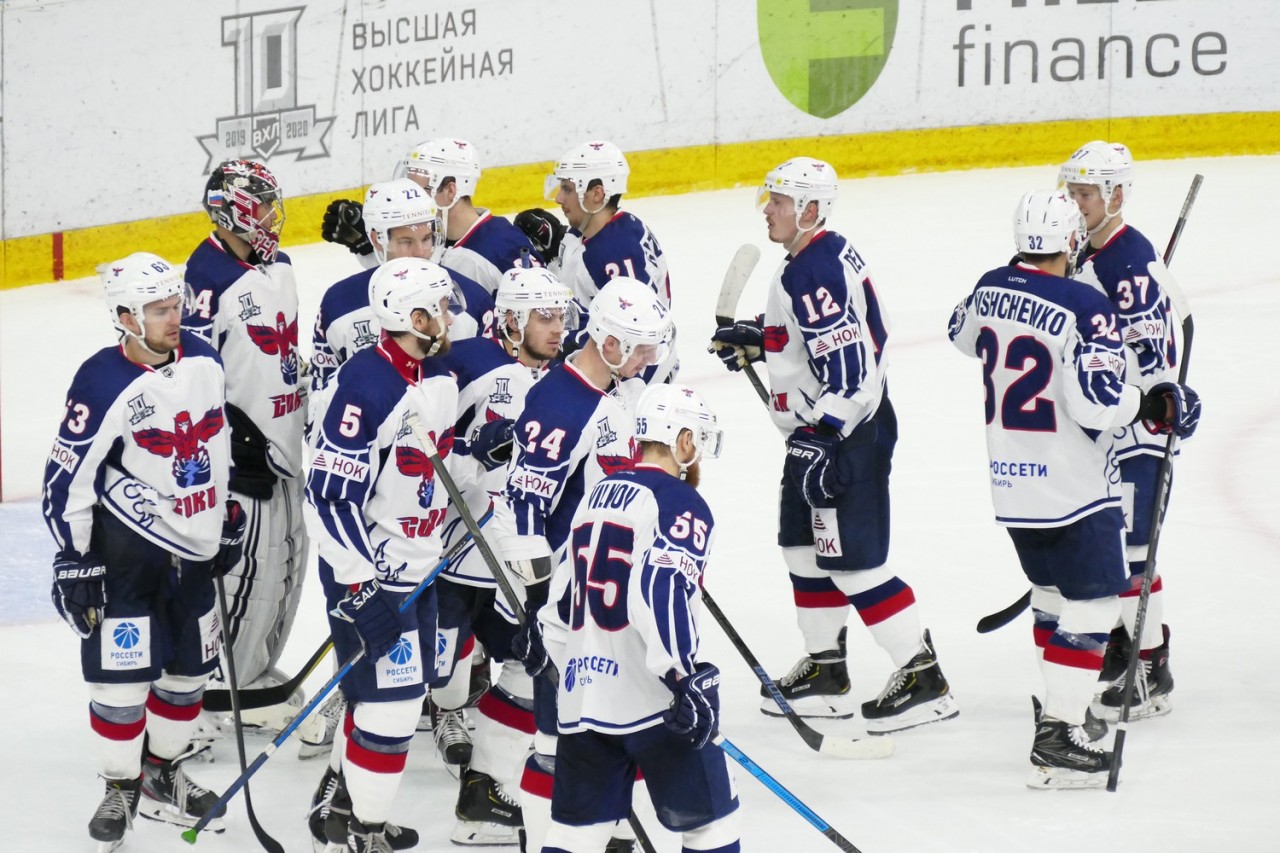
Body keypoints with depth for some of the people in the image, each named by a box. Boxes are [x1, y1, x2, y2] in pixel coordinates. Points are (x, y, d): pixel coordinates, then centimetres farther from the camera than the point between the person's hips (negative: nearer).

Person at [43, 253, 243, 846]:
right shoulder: (103, 385, -19)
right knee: (123, 674, -5)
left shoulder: (203, 361, 1)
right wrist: (73, 560, -14)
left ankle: (163, 776, 30)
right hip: (125, 550, -6)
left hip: (192, 548, 6)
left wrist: (228, 520, 20)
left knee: (188, 668, 13)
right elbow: (67, 479, -14)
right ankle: (120, 789, 10)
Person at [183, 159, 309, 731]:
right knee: (252, 564, -8)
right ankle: (230, 686, 4)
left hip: (285, 436, 9)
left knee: (289, 556, 15)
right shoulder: (208, 274, -19)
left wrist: (311, 408, 23)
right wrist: (237, 435, -23)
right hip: (243, 442, -9)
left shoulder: (276, 262, 10)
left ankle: (259, 672, 29)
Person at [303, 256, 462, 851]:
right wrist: (361, 589, -24)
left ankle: (339, 796, 36)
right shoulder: (364, 388, -24)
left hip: (417, 568, 9)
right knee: (390, 702, -6)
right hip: (366, 573, -9)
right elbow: (329, 496, -24)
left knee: (400, 689, 18)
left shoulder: (441, 377, 4)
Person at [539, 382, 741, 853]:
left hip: (582, 695, 8)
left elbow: (559, 608, 21)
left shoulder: (598, 497, 17)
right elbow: (662, 594, -23)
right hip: (649, 696, -8)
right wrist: (688, 677, -25)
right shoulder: (681, 504, -8)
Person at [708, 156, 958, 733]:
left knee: (852, 561, -8)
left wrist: (822, 436, -27)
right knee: (804, 549, 18)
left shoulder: (815, 274, -23)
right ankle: (825, 670, 28)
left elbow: (847, 366, -28)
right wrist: (757, 341, 19)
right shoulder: (824, 256, 10)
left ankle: (923, 677, -5)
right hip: (819, 432, 11)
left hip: (846, 435, -11)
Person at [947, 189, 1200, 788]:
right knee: (1093, 603, -3)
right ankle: (1057, 740, -11)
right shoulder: (1084, 308, -21)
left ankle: (1058, 703, 33)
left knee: (1054, 592, 24)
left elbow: (963, 333, 24)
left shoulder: (992, 288, 1)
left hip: (1011, 482, 8)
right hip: (1072, 485, -8)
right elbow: (1096, 400, -29)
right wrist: (1156, 404, -14)